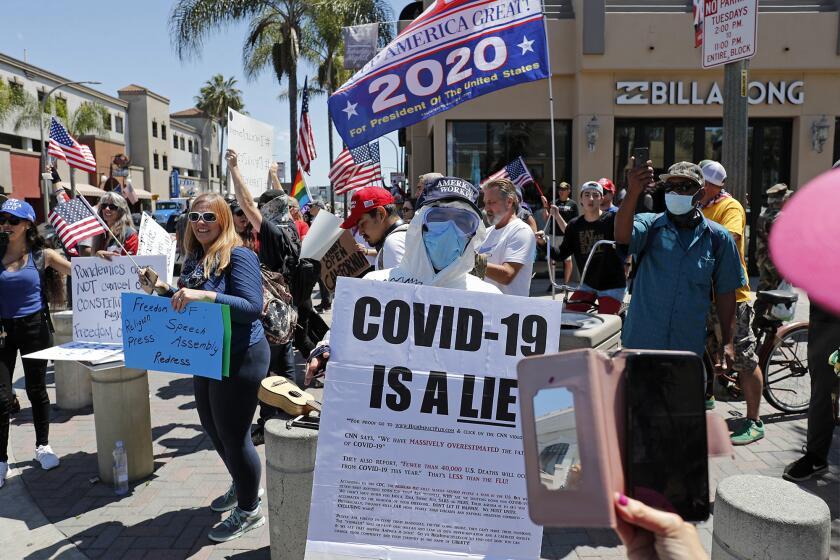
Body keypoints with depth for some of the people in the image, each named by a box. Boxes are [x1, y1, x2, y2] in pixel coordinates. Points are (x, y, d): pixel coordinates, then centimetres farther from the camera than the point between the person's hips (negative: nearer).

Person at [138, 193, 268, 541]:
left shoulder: (239, 256, -17)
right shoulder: (194, 258, 7)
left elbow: (253, 307, -27)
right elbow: (187, 304, 16)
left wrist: (205, 295, -35)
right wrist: (162, 291, 0)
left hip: (239, 357, -9)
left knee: (233, 433, 2)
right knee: (212, 427, 22)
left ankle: (249, 510, 22)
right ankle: (242, 485, 45)